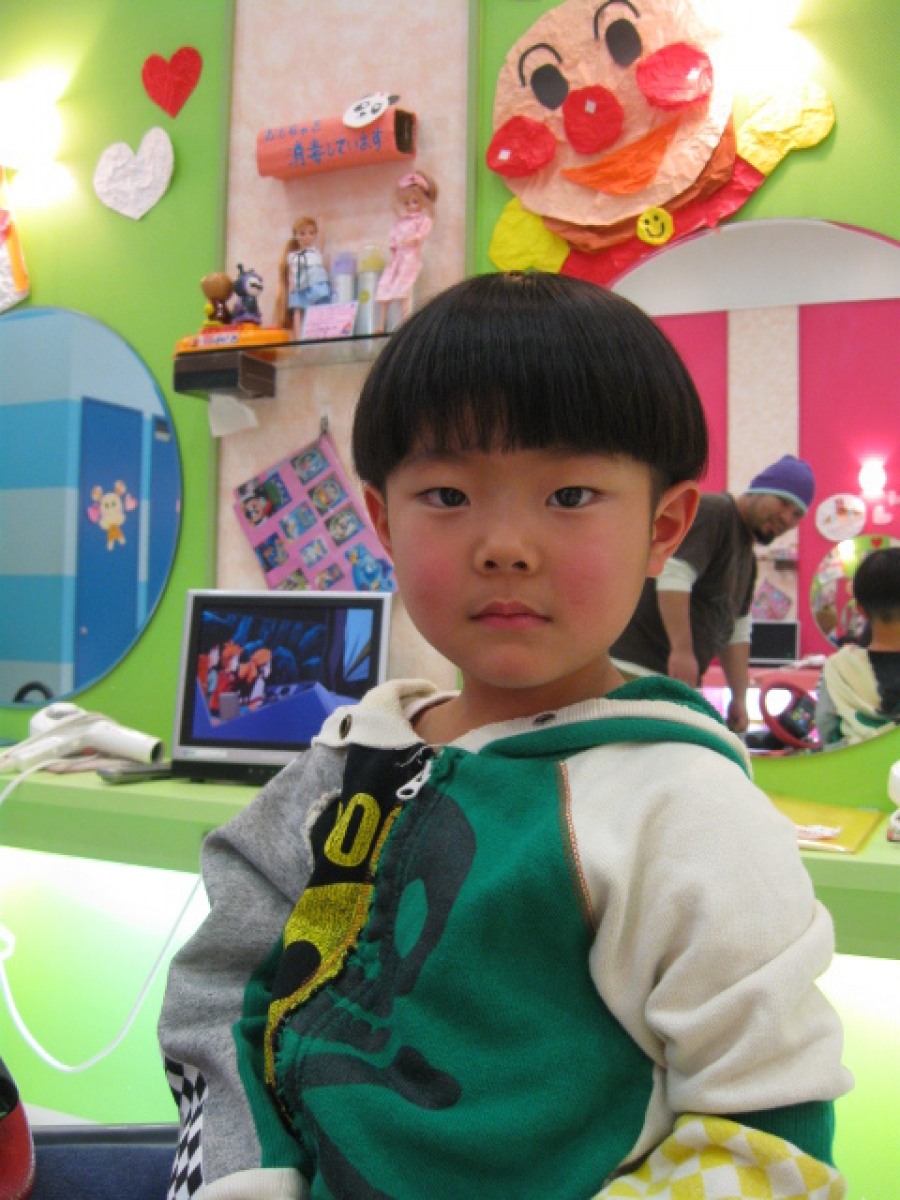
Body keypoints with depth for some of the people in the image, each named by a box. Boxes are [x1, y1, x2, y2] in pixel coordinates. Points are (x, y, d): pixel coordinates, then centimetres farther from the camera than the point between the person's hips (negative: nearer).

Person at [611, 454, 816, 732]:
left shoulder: (748, 559, 22)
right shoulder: (711, 510, -8)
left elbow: (736, 633, 24)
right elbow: (673, 574, -22)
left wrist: (739, 698, 19)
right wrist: (683, 650, -27)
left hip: (678, 678, 10)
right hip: (637, 668, -10)